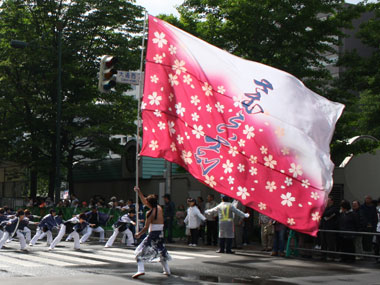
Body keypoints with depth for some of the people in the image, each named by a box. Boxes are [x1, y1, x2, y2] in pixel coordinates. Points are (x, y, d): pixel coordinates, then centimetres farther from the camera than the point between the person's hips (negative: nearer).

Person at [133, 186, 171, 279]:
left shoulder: (150, 212, -13)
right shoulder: (159, 208, 8)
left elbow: (146, 227, -14)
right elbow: (144, 202, 23)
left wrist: (139, 234, 0)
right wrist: (139, 192, 26)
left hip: (153, 234, -7)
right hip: (161, 233, 7)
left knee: (140, 251, -3)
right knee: (161, 251, 25)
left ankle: (140, 270, -18)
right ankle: (167, 270, 29)